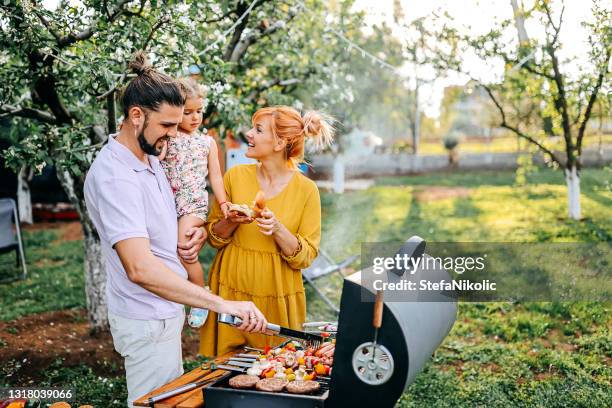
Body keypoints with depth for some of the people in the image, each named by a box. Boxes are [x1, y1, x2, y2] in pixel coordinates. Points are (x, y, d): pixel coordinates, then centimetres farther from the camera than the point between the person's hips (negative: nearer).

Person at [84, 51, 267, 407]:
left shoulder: (151, 157, 6)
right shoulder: (113, 176, -26)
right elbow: (140, 268, -37)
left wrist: (195, 233, 0)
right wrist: (222, 304, -40)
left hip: (166, 309, 9)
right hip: (147, 321, -9)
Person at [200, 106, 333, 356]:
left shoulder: (306, 190, -7)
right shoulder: (235, 176, -2)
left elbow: (306, 257, -6)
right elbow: (213, 236, 6)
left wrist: (278, 230, -21)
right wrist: (232, 222, -14)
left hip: (277, 296, -1)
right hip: (231, 290, 2)